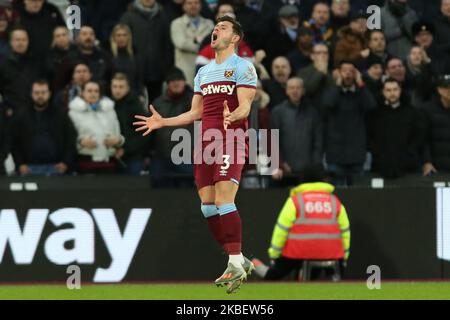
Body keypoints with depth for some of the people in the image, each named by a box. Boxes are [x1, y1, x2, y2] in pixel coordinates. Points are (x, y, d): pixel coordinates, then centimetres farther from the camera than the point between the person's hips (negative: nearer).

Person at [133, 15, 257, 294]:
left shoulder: (243, 67, -1)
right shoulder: (204, 72, 22)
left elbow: (245, 106, -12)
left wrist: (232, 117, -33)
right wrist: (162, 122, 17)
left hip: (231, 142, -8)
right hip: (206, 143, 8)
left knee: (224, 201, -18)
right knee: (207, 205, 2)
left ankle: (236, 265, -15)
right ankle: (238, 261, 10)